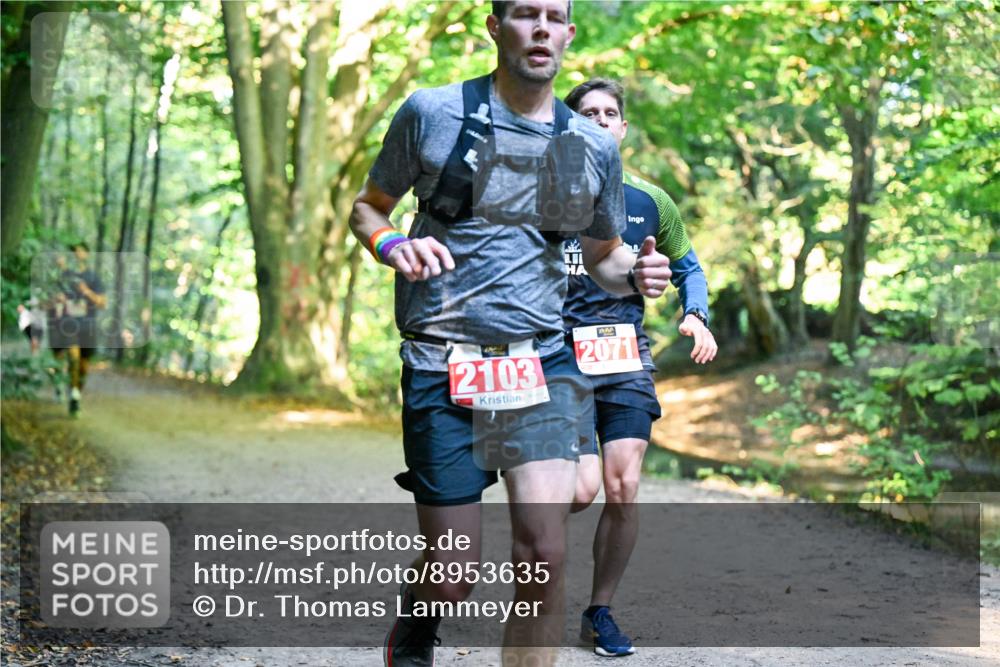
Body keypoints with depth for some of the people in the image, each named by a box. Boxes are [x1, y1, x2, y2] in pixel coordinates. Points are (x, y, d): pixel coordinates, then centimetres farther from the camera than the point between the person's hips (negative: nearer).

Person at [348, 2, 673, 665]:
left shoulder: (595, 146, 9)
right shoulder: (432, 113, 0)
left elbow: (603, 252, 21)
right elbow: (367, 207, 11)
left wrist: (635, 273, -2)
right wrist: (394, 245, -12)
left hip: (542, 361, 2)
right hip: (442, 366, -2)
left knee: (545, 555, -14)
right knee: (455, 575, 1)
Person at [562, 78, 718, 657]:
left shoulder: (649, 202, 11)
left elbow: (688, 266, 23)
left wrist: (696, 317, 5)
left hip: (626, 356, 3)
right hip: (561, 355, -2)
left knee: (623, 487, -6)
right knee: (582, 490, -15)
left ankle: (600, 612, 11)